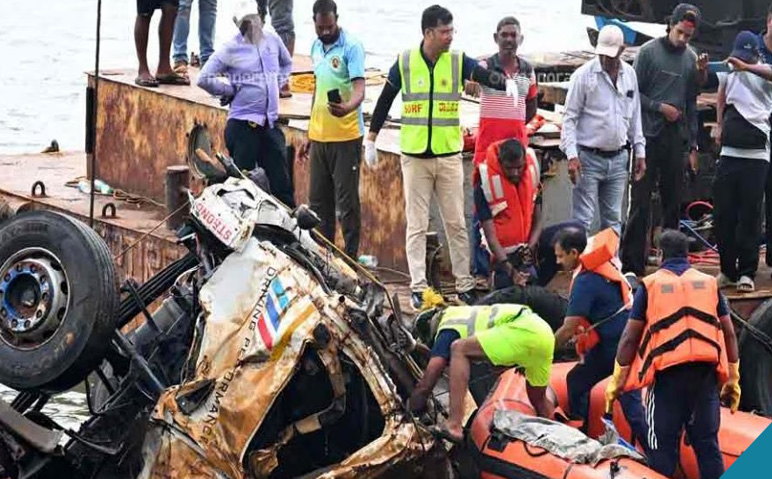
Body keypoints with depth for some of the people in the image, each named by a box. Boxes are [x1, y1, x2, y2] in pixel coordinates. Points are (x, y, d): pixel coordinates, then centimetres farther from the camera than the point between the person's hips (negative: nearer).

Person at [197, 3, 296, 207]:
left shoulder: (273, 41, 7)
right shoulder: (230, 49, -7)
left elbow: (287, 64, 27)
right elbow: (204, 79, -11)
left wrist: (277, 84, 13)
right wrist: (230, 91, -6)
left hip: (270, 123, 5)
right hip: (243, 125, -5)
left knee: (282, 186, 7)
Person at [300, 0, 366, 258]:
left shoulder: (351, 46, -10)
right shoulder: (316, 47, 14)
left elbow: (359, 87, -19)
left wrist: (349, 107, -41)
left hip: (345, 137, -7)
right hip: (319, 136, 7)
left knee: (346, 202, -5)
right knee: (318, 200, 10)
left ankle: (351, 257, -1)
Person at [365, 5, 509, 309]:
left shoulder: (458, 61, -1)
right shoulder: (405, 63, -2)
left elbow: (484, 76, -19)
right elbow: (385, 101, 7)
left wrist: (506, 83, -41)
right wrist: (370, 139, 9)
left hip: (449, 155, 1)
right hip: (414, 156, -1)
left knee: (456, 223, 6)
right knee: (417, 224, 3)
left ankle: (464, 284, 12)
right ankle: (418, 287, 6)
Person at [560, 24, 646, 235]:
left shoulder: (629, 75, 7)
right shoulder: (584, 75, -8)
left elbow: (635, 117, 17)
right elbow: (570, 118, -8)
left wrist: (640, 152, 12)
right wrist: (571, 156, -17)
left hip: (618, 159, 5)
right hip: (589, 158, -5)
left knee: (613, 220, 11)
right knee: (583, 220, -6)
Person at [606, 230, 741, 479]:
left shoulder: (649, 285, 4)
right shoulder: (709, 283, 11)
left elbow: (630, 337, 2)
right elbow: (729, 334, 10)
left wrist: (617, 380, 7)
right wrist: (732, 378, 16)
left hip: (668, 374, -2)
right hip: (706, 373, 2)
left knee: (663, 447, 3)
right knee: (707, 443, 10)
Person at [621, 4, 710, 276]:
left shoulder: (692, 58, 9)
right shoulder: (649, 52, -3)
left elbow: (692, 104, 14)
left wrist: (693, 147, 13)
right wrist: (660, 107, -12)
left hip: (677, 141, 4)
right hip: (649, 138, -4)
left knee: (673, 204, 8)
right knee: (641, 204, -4)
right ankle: (632, 265, -2)